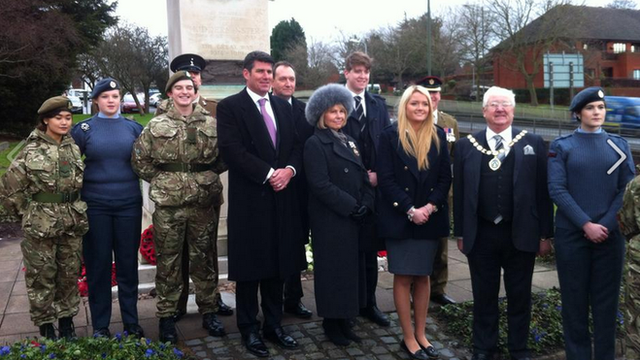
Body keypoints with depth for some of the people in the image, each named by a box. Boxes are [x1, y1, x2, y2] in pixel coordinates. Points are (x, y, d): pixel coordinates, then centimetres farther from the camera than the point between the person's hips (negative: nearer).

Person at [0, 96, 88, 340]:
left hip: (72, 224, 5)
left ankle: (66, 321, 27)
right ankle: (45, 325, 20)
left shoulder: (73, 148, 5)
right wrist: (27, 212, 0)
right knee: (42, 276, 6)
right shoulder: (32, 152, -10)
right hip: (41, 226, -4)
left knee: (70, 274, 13)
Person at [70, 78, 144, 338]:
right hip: (95, 205, -1)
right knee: (98, 264, 6)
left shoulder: (134, 128, 6)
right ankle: (100, 325, 18)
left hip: (129, 204, 1)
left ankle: (131, 321, 20)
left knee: (128, 263, 8)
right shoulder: (83, 129, 1)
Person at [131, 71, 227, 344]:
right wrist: (162, 181, 4)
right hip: (168, 205, -1)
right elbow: (139, 160, 6)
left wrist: (207, 178, 6)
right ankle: (166, 316, 20)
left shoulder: (211, 124, 3)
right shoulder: (156, 126, 1)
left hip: (203, 203, 1)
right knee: (168, 262, 7)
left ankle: (208, 311, 24)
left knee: (203, 259, 11)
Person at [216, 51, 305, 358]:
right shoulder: (230, 107, -4)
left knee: (278, 264, 12)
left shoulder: (283, 106, 14)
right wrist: (268, 174, -17)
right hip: (249, 198, -5)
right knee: (250, 267, 6)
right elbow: (232, 150, -15)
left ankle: (273, 325, 26)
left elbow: (296, 145, 11)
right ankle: (249, 330, 20)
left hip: (282, 197, 5)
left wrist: (289, 169, -9)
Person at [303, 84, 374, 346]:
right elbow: (320, 184, -19)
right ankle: (331, 323, 17)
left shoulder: (349, 142, 14)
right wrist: (350, 206, -17)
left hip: (355, 219, 7)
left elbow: (363, 177, 12)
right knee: (333, 270, 2)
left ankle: (344, 320, 25)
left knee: (352, 269, 12)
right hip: (330, 220, -7)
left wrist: (366, 205, -4)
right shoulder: (315, 144, -9)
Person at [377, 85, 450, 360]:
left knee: (423, 276, 10)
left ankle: (421, 334, 22)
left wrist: (430, 207, -11)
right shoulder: (390, 136, -4)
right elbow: (386, 179, -9)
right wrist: (410, 210, -16)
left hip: (430, 218, 3)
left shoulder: (438, 136, 6)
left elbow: (445, 177, 3)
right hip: (400, 217, -3)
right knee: (403, 277, 3)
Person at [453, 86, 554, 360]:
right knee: (484, 295, 12)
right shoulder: (466, 145, 3)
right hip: (481, 235, 0)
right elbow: (459, 192, 3)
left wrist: (545, 234, -1)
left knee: (520, 296, 13)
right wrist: (460, 232, 2)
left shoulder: (533, 143, 2)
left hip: (521, 234, 0)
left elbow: (542, 191, 1)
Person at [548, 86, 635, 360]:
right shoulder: (561, 146, 2)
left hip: (610, 233, 2)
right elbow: (557, 190, -7)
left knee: (606, 298, 7)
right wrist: (586, 225, -14)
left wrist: (605, 225, -10)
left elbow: (628, 190, 2)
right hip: (571, 234, -1)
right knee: (574, 298, 5)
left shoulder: (619, 146, 8)